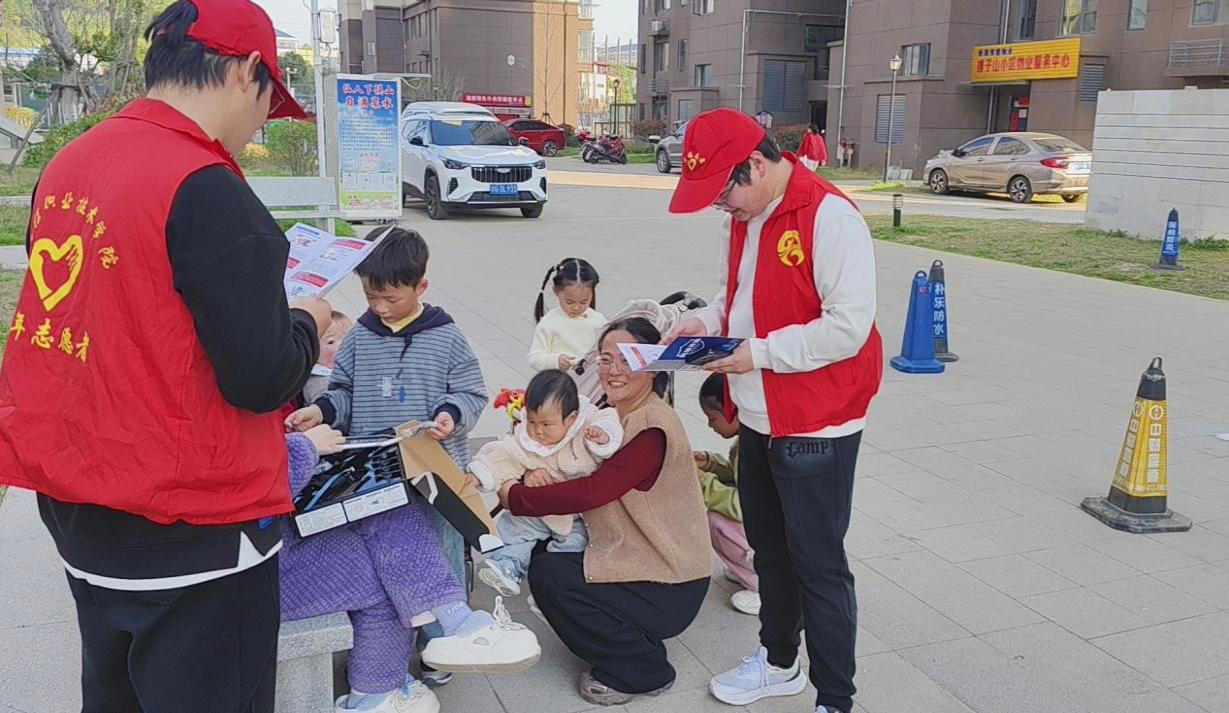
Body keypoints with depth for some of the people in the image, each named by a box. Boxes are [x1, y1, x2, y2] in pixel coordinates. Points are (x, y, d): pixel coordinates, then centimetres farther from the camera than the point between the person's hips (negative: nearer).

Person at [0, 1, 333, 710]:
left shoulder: (67, 167, 3)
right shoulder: (207, 188, -21)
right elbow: (261, 379, -22)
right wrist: (307, 323, -1)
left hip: (76, 506, 8)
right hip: (188, 531, -8)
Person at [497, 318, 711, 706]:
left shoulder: (654, 429, -22)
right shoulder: (617, 415, 7)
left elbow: (591, 492, -27)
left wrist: (514, 496, -17)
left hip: (670, 588, -9)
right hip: (636, 557, 9)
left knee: (548, 574, -15)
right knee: (543, 553, 2)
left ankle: (644, 669, 0)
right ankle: (623, 647, 15)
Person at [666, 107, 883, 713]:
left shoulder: (830, 217, -21)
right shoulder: (743, 219, 7)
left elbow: (849, 327, -25)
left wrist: (760, 353, -22)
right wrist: (707, 321, 1)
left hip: (816, 429, -8)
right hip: (757, 420, 9)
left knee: (818, 565, 2)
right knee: (770, 549, 21)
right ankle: (779, 662, 41)